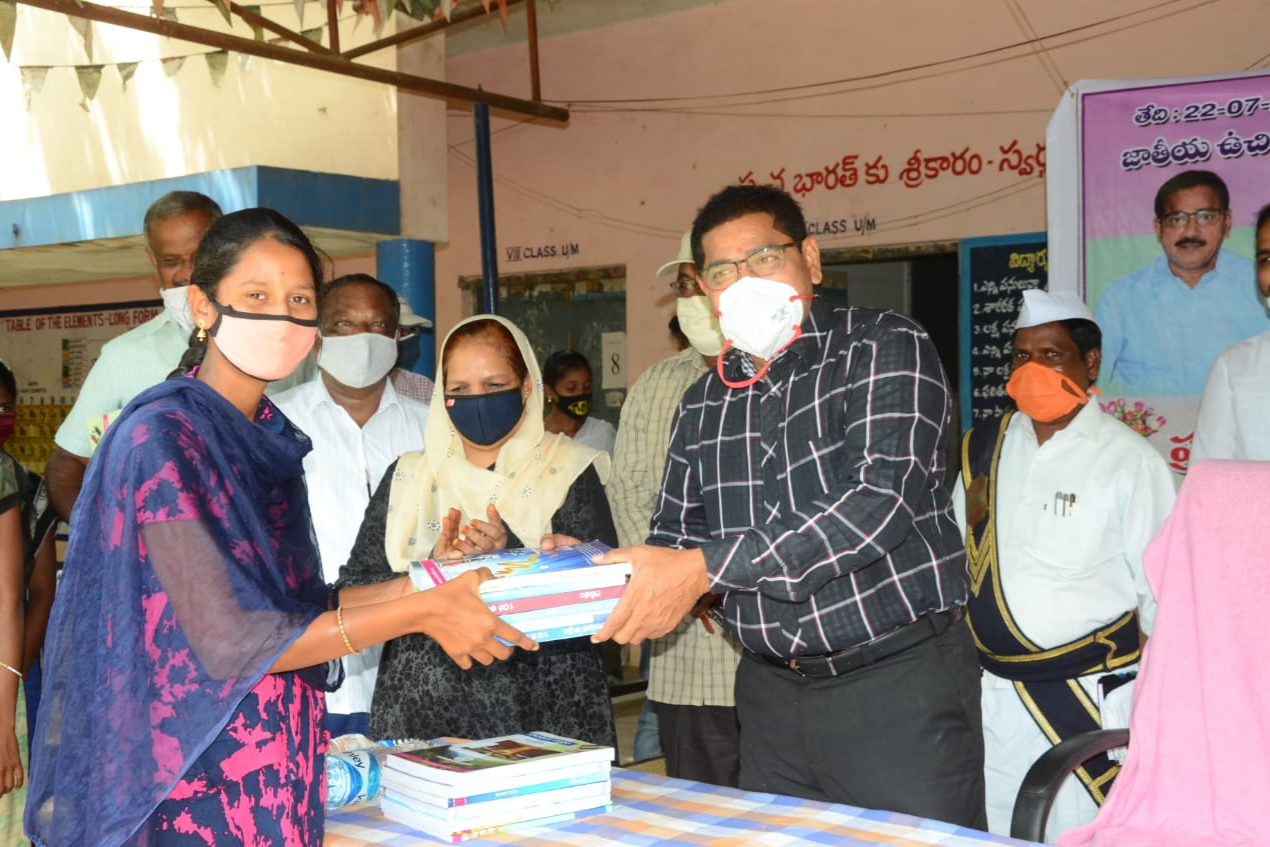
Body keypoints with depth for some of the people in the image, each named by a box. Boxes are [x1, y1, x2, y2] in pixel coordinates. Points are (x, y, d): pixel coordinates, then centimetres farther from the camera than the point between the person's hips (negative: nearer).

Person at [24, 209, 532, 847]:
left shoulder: (269, 438, 8)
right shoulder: (161, 439, -16)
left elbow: (295, 606, 9)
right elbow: (227, 640, -21)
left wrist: (417, 586, 0)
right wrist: (419, 612, -19)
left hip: (279, 768, 7)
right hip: (193, 784, -7)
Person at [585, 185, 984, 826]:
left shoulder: (885, 349, -8)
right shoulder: (704, 405, 10)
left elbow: (882, 498, -22)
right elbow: (676, 534, 14)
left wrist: (708, 568, -25)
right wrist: (595, 569, -9)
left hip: (898, 681, -5)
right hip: (772, 691, 5)